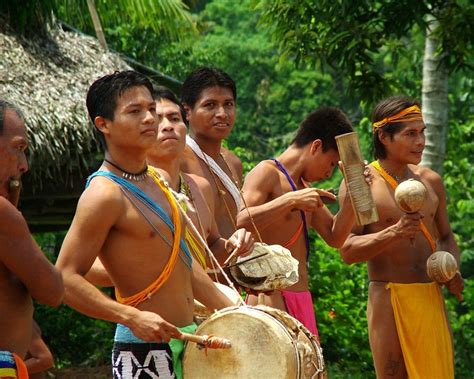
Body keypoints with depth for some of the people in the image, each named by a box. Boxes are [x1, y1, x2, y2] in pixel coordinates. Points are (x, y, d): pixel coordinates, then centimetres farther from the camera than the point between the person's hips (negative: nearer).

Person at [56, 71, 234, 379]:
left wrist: (232, 312, 17)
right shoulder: (104, 194, -15)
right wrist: (132, 317, -27)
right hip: (143, 352, -8)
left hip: (186, 341, 8)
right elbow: (66, 279, -19)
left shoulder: (156, 181, 12)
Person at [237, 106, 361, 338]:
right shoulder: (267, 174, -7)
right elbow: (238, 223, -22)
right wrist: (291, 200, -27)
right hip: (272, 299, -9)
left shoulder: (303, 187, 21)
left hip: (301, 301, 10)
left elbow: (335, 237, 16)